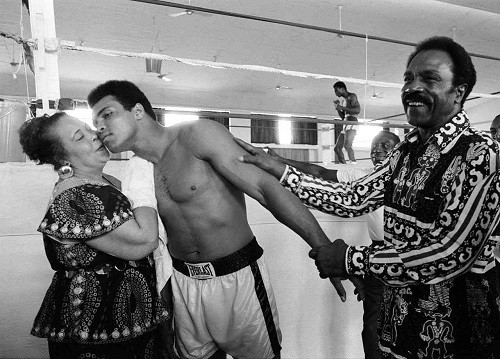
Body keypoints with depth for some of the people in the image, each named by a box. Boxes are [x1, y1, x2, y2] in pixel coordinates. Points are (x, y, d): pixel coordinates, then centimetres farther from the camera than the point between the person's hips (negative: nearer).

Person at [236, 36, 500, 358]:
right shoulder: (409, 149, 2)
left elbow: (450, 255, -26)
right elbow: (353, 199, -1)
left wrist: (351, 259, -22)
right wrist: (279, 171, -5)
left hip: (454, 327, -5)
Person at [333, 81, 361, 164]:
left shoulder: (352, 96, 2)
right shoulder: (343, 100, 25)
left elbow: (358, 110, -13)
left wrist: (342, 108, -13)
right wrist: (337, 107, 14)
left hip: (352, 124, -9)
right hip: (345, 126, 9)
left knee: (347, 145, -28)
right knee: (337, 148, 3)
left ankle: (354, 164, -32)